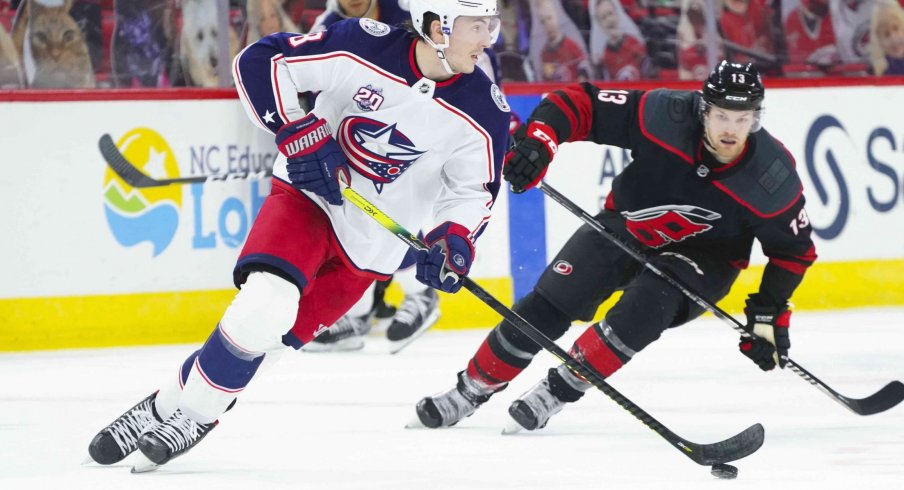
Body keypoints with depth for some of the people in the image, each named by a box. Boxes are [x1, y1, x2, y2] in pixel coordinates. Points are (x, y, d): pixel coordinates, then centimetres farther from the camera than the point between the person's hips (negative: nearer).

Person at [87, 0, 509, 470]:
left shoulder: (483, 110, -13)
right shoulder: (365, 47, -18)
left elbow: (474, 189, 0)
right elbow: (260, 61, -12)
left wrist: (454, 238, -19)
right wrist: (298, 131, -21)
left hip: (370, 243, 2)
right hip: (307, 197, -2)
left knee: (267, 329, -8)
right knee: (264, 302, -23)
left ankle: (194, 414, 11)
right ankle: (162, 409, -6)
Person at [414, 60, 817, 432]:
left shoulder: (772, 176, -25)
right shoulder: (665, 116, -27)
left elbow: (795, 248, -9)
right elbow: (580, 103, -20)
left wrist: (770, 314, -15)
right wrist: (538, 140, -36)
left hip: (702, 257, -1)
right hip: (625, 227, 1)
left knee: (644, 308, -30)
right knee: (547, 306, -6)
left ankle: (558, 390, -11)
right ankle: (472, 390, 12)